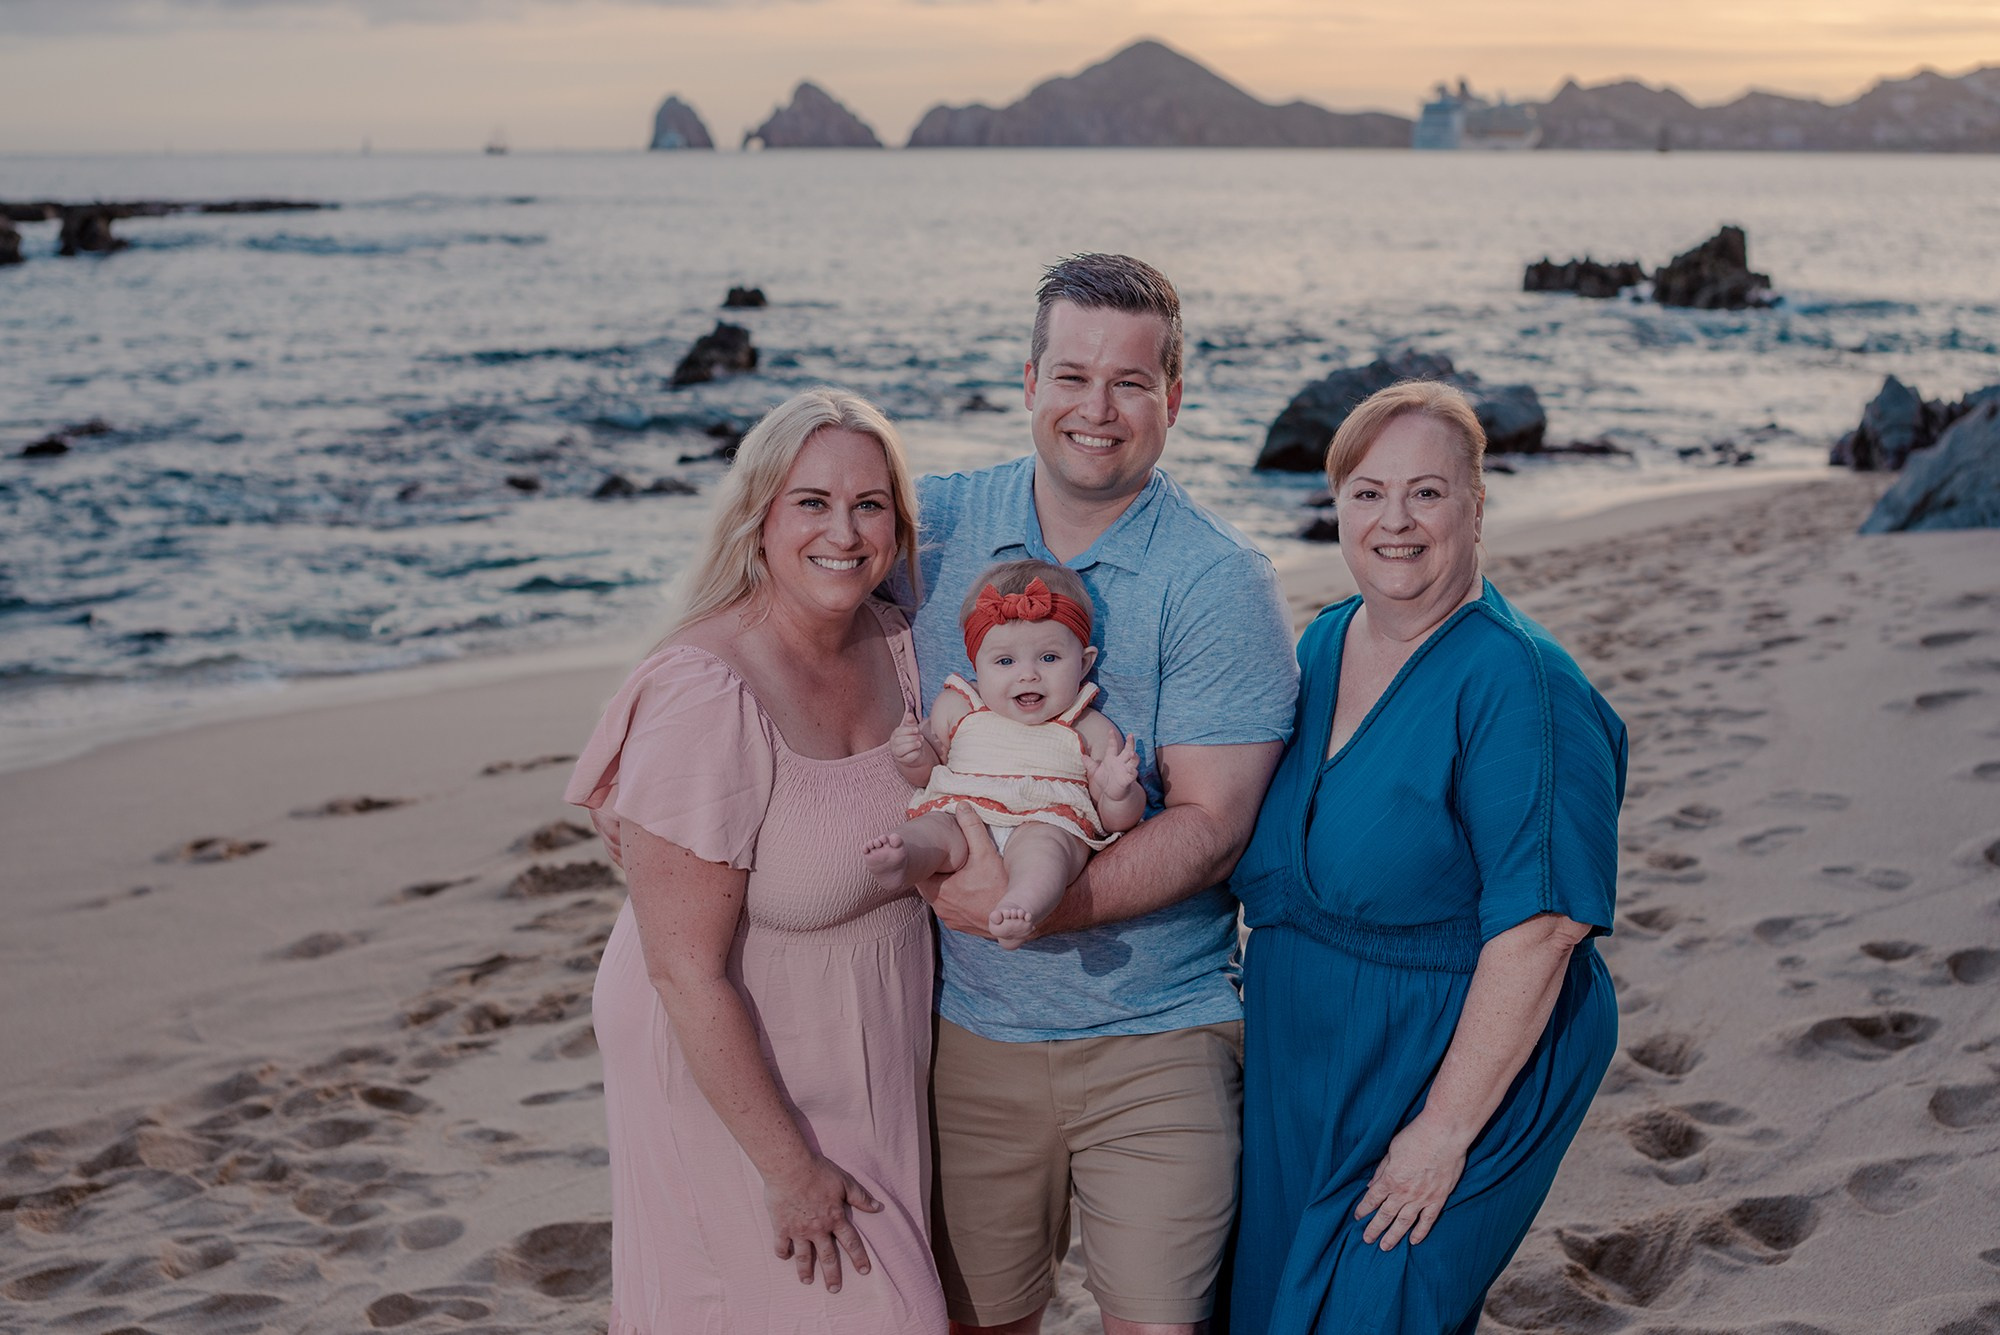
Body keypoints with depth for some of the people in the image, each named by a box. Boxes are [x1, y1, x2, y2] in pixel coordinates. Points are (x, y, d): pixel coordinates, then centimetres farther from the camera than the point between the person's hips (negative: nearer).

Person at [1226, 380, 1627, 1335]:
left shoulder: (1519, 682, -19)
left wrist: (1447, 1129, -23)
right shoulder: (1322, 646, 6)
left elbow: (1539, 927, -23)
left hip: (1449, 1070, -7)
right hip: (1297, 1072, 8)